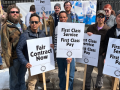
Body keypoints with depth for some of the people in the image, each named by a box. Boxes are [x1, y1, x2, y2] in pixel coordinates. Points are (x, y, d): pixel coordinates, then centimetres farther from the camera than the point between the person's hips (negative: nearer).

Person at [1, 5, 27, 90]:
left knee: (22, 77, 20)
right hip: (14, 57, -6)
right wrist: (8, 59, -15)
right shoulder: (6, 27, -8)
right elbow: (5, 44, -11)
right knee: (14, 79, 8)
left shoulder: (23, 25, 12)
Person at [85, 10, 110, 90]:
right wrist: (87, 34, -12)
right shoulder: (91, 27, 4)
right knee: (88, 71, 11)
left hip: (101, 54, -2)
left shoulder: (108, 29, -4)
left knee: (100, 72, 13)